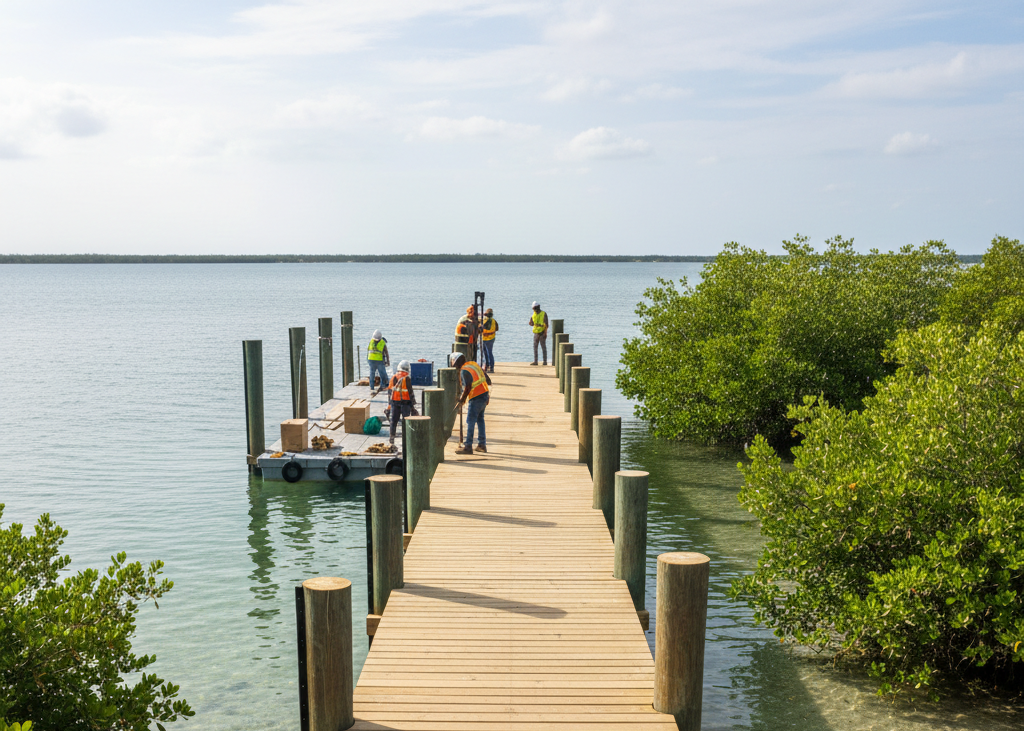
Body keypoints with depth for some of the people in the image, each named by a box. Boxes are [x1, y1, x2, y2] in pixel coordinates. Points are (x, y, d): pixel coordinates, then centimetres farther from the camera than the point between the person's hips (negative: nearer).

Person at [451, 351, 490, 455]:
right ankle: (482, 445, 22)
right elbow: (487, 379, 15)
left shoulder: (464, 371, -14)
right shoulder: (474, 364, 12)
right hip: (485, 394, 9)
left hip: (476, 398, -9)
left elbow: (467, 388, -21)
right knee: (480, 419, 18)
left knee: (470, 422, -4)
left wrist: (461, 400, -8)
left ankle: (468, 447, -4)